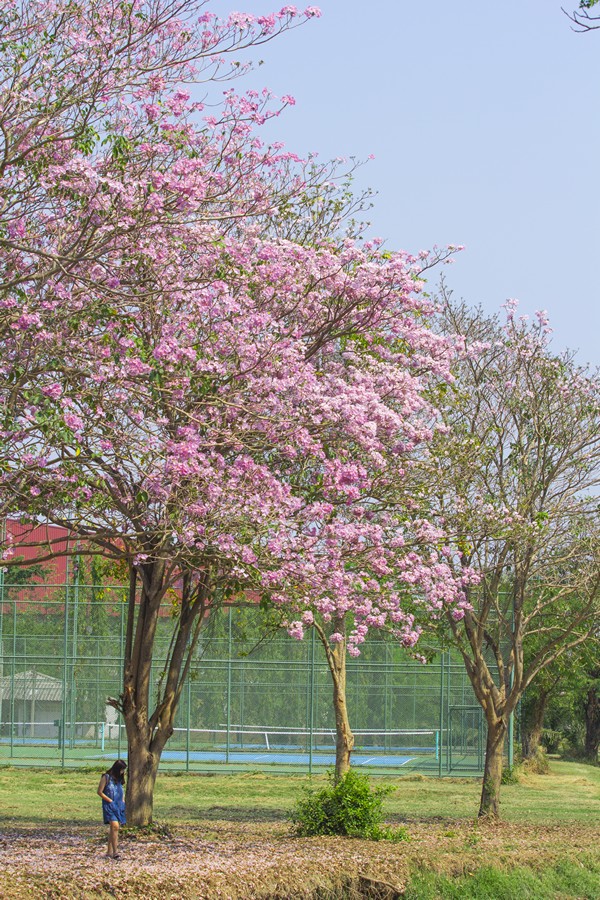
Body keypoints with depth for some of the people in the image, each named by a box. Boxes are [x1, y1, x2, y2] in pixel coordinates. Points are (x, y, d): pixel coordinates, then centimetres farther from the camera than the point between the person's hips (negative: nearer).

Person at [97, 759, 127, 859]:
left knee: (113, 829, 8)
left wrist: (123, 802, 11)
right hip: (109, 806, -7)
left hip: (119, 806, 7)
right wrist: (110, 801, -11)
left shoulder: (119, 779, 14)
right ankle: (115, 851, -24)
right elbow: (100, 792, -7)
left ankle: (109, 851, 15)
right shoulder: (106, 778, -6)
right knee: (115, 826, -20)